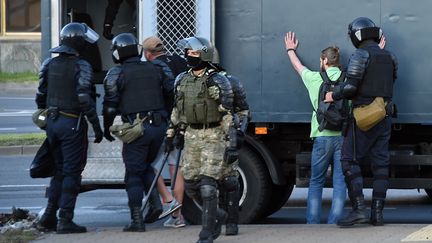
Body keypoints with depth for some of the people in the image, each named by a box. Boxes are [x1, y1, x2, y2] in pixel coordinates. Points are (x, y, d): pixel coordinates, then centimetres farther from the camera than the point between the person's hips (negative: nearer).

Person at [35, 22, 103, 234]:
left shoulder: (49, 64, 7)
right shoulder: (81, 66, -11)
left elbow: (41, 95, 10)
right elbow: (85, 99, -17)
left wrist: (44, 116, 22)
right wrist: (97, 126, -12)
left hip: (52, 122, 6)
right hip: (72, 123, -6)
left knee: (60, 170, 17)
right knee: (72, 172, 0)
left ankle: (49, 217, 13)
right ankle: (65, 220, -3)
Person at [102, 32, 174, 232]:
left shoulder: (116, 74, -3)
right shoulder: (154, 69, 10)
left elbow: (110, 105, -6)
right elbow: (172, 92, 10)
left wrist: (107, 129, 7)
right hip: (159, 126, 5)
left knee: (134, 174, 2)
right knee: (146, 166, 24)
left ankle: (137, 220, -2)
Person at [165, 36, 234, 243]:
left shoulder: (217, 82, -9)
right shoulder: (182, 80, 10)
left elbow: (227, 114, -10)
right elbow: (177, 110, 20)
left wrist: (230, 142, -14)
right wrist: (170, 135, 17)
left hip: (213, 136, -6)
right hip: (191, 137, 7)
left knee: (208, 185, -11)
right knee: (190, 184, 7)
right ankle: (217, 215, 30)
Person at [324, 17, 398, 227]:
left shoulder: (361, 55, -9)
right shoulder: (390, 58, 13)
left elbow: (351, 86, -17)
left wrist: (334, 96, 2)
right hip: (384, 116, 7)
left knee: (350, 160, -3)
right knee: (380, 164, 7)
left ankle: (359, 209, -12)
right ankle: (377, 213, 5)